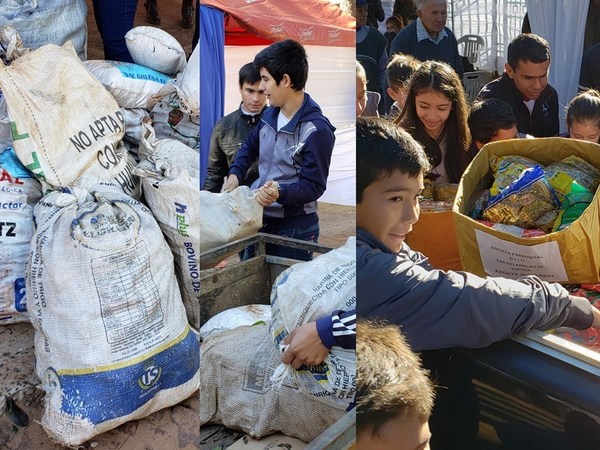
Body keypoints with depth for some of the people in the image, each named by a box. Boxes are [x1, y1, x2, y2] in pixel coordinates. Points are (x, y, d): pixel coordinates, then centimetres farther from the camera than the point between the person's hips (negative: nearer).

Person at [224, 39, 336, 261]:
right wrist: (235, 173, 8)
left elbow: (313, 185, -19)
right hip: (258, 220, 7)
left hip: (294, 229, -7)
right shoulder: (270, 115, 5)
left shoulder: (316, 129, -18)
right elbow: (250, 146, 24)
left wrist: (280, 193, -35)